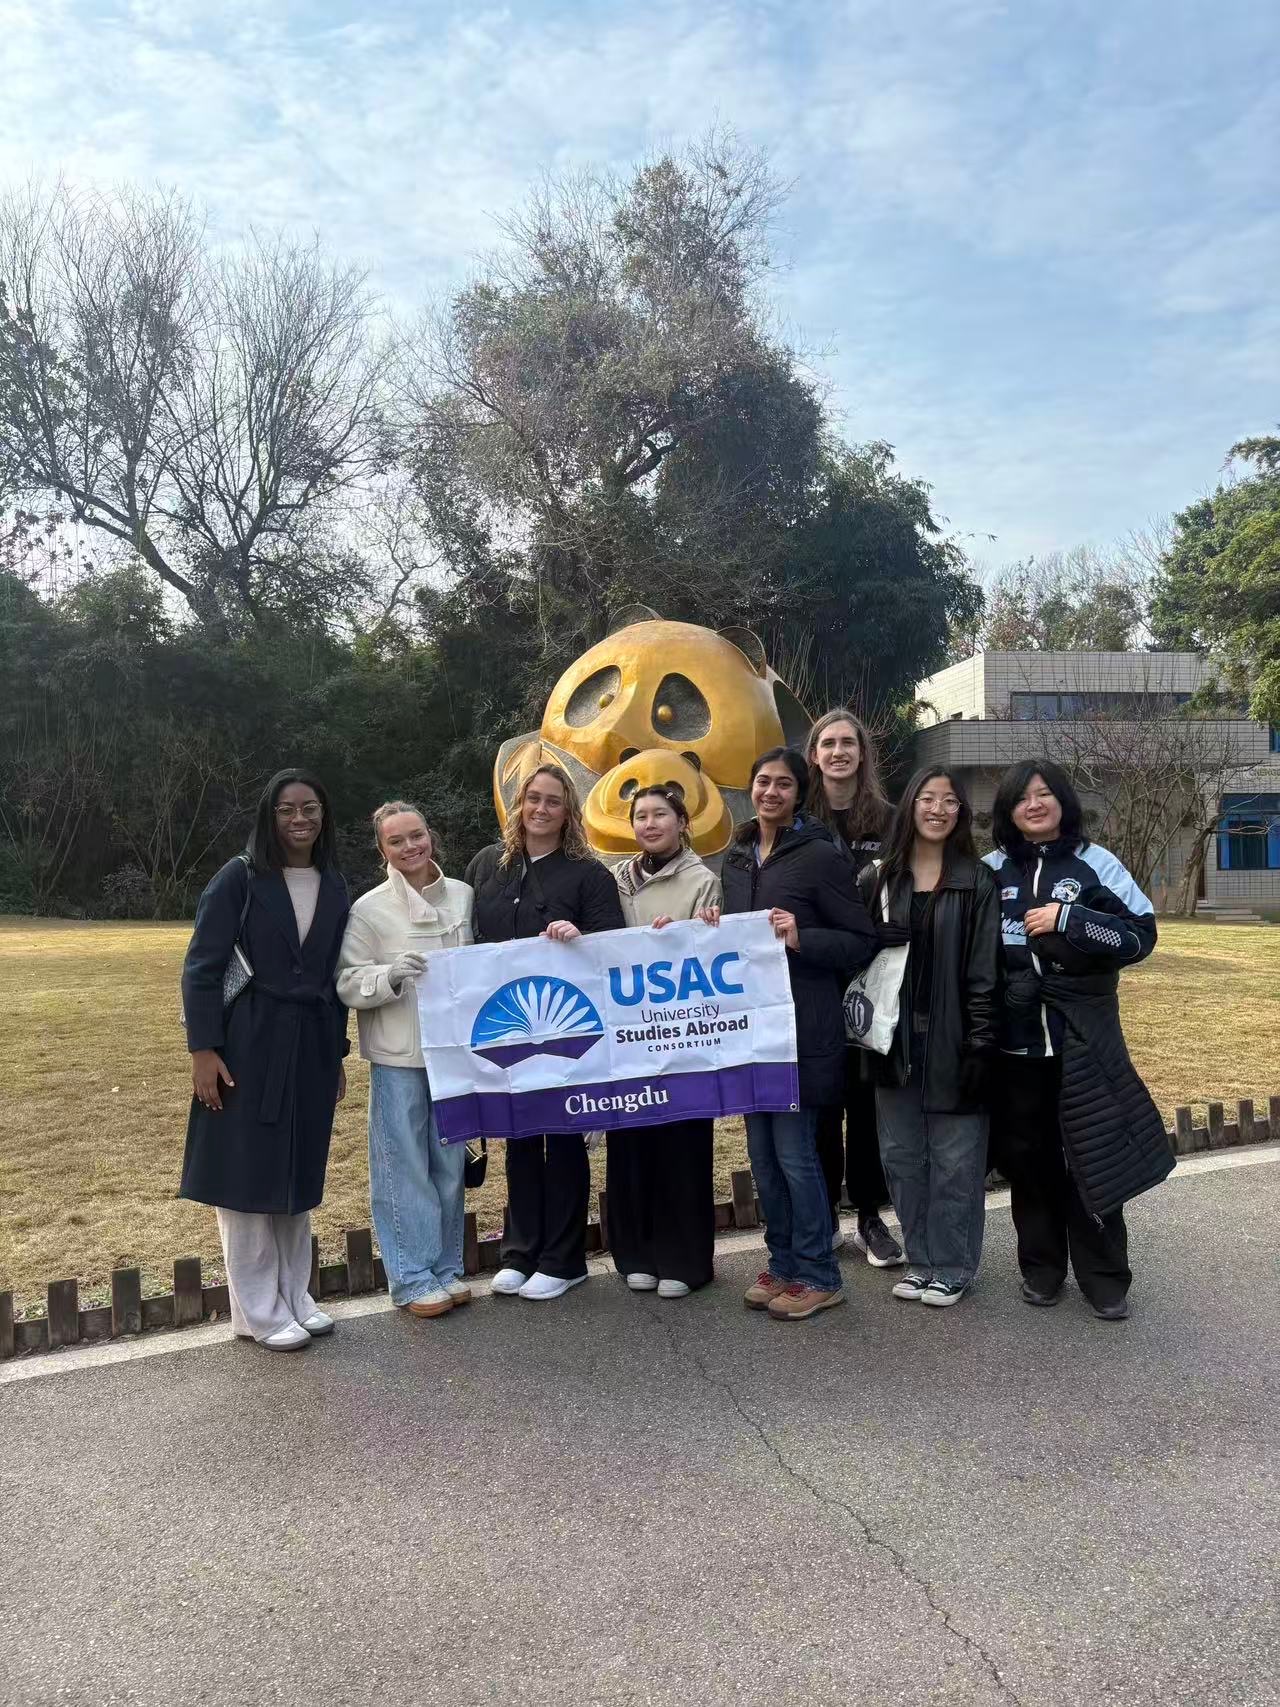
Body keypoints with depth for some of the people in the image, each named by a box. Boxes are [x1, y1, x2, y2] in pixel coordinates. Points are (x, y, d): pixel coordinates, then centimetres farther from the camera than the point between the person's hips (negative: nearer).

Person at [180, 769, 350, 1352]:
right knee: (248, 1176, 3)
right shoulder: (239, 877, -6)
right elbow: (200, 968, -8)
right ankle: (259, 1311, 14)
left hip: (310, 1049, 5)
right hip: (249, 1046, -4)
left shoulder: (333, 887, 8)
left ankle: (295, 1296, 26)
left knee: (297, 1176, 13)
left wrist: (337, 1054, 13)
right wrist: (203, 1049, -14)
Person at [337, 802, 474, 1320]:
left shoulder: (464, 896, 6)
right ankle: (413, 1278, 12)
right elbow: (347, 985, -5)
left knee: (450, 1161, 12)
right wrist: (391, 976, -23)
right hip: (397, 1055, -4)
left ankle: (446, 1268, 26)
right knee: (405, 1165, 0)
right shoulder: (369, 909, -5)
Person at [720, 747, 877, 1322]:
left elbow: (861, 941, -9)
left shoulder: (820, 854, -8)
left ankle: (818, 1276, 13)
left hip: (802, 1025, -7)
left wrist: (800, 938, -22)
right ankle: (783, 1263, 27)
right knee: (762, 1150, 12)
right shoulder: (737, 857, 12)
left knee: (793, 1150, -3)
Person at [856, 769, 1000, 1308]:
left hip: (950, 1040, -3)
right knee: (902, 1157, 11)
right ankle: (920, 1259, 26)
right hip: (894, 1040, 3)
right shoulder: (877, 878, 7)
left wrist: (980, 1044, -11)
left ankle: (952, 1267, 20)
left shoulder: (976, 881, -2)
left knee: (955, 1161, 4)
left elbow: (985, 969, -6)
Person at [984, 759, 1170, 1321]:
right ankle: (1041, 1268, 25)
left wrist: (1067, 921, -16)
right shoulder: (991, 871, 5)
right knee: (1029, 1158, 9)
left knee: (1093, 1158, 2)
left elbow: (1142, 934, -5)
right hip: (1015, 1041, 2)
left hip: (1084, 1040, -2)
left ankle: (1105, 1279, 17)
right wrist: (1002, 983, -4)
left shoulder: (1095, 863, 0)